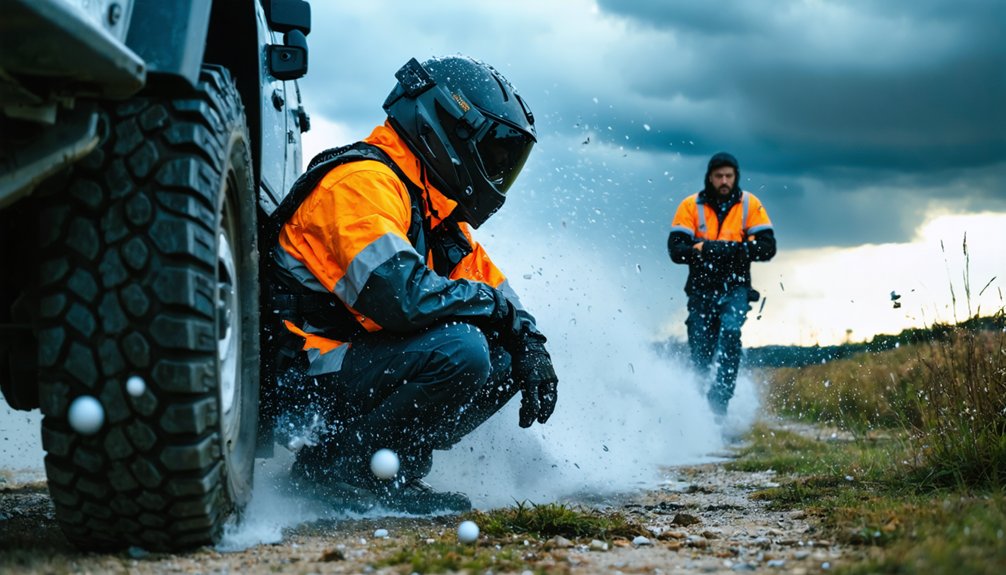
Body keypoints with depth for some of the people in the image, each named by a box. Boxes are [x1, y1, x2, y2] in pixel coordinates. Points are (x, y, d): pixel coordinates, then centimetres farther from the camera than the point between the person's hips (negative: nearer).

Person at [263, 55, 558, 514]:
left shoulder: (434, 206, 15)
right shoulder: (364, 182, -17)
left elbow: (494, 285, 18)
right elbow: (402, 295, -30)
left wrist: (529, 345, -2)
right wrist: (495, 305, -15)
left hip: (361, 362, 10)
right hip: (308, 385, -10)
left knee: (507, 357, 5)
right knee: (459, 350, -28)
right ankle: (335, 466, -13)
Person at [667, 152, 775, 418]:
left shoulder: (750, 205, 0)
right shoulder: (690, 206, -1)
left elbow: (767, 248, -6)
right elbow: (676, 250, -9)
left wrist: (732, 249, -20)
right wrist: (707, 248, -25)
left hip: (735, 288, -1)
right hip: (702, 289, 1)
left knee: (730, 330, -27)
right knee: (700, 357, 0)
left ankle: (719, 403, -26)